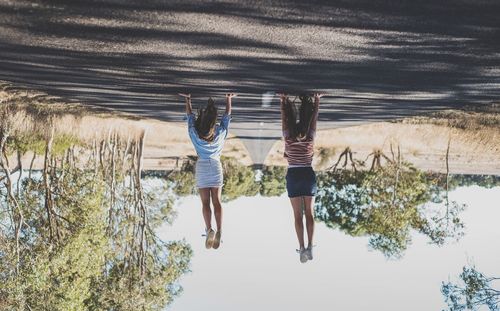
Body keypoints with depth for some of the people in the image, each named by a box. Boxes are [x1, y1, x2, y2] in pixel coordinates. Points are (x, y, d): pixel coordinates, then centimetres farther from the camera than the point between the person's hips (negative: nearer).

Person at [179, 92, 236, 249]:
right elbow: (227, 114, 13)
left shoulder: (195, 131, -5)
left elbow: (189, 114, 11)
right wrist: (228, 99, 27)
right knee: (216, 201, 1)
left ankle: (209, 229, -22)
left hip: (202, 166, -1)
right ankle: (219, 231, -15)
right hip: (216, 166, 1)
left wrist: (187, 100, 26)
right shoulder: (220, 130, -3)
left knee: (205, 202, -2)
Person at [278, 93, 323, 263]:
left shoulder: (289, 139, -7)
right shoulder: (310, 138, -5)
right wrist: (316, 101, 11)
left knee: (298, 214, 0)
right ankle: (310, 247, -3)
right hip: (308, 175, 1)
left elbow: (284, 119, 0)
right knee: (309, 213, 5)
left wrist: (283, 101, 9)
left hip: (293, 176, -1)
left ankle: (302, 247, -8)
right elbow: (314, 119, 3)